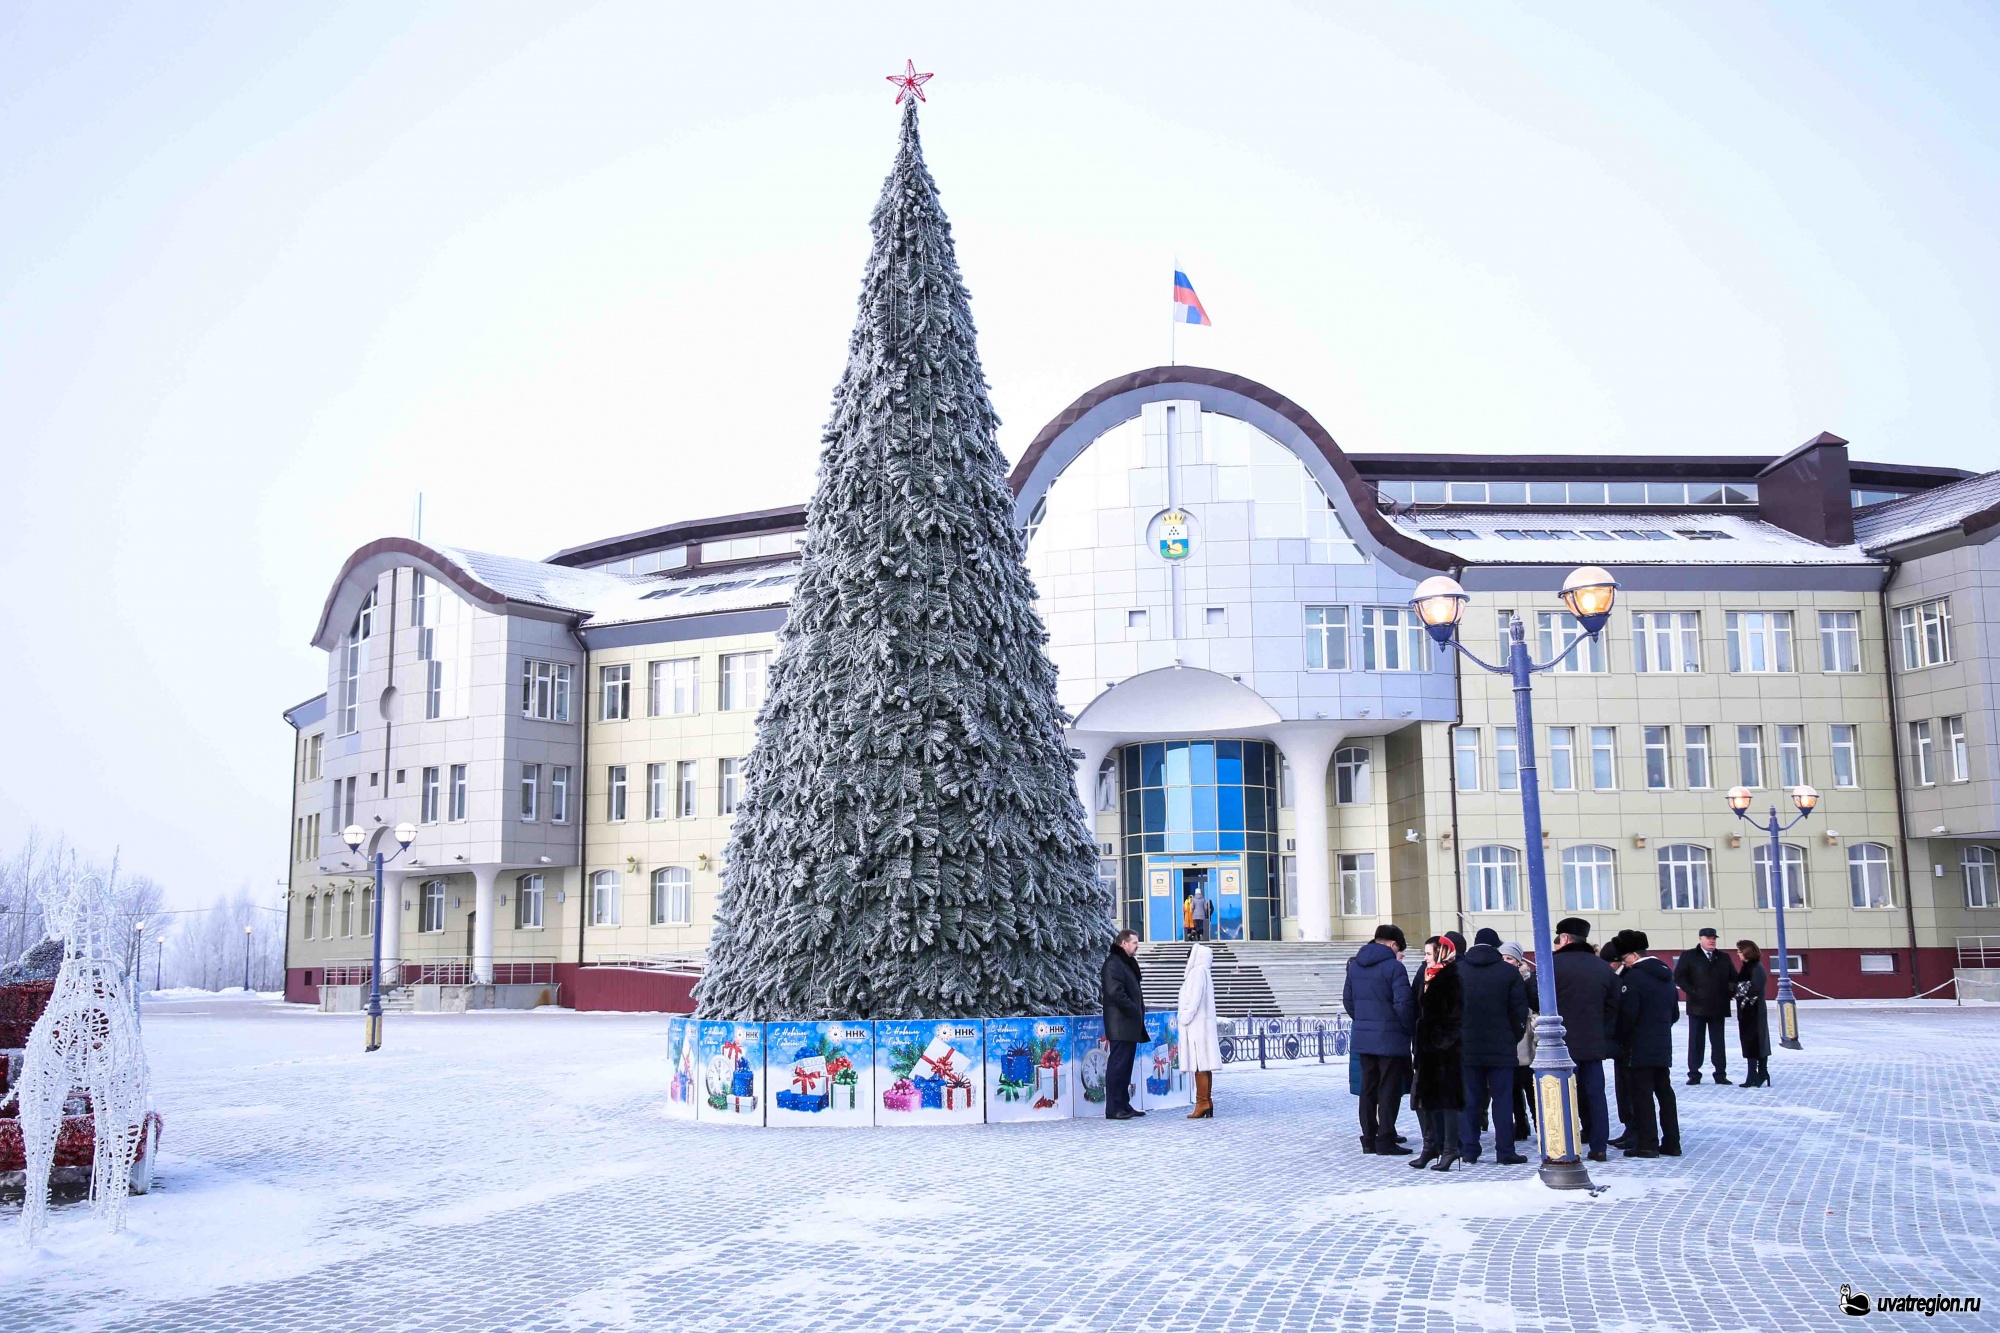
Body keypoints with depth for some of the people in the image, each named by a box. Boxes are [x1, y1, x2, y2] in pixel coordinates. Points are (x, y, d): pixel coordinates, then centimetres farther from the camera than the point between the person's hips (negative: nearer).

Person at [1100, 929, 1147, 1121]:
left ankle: (1123, 1105, 17)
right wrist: (1134, 1010, -16)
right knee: (1118, 1065, -8)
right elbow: (1115, 993, -22)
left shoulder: (1128, 963, 20)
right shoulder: (1113, 964, -12)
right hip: (1120, 1024, -10)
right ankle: (1113, 1108, -7)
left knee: (1125, 1066, 12)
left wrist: (1139, 1010, 10)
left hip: (1130, 1025, 10)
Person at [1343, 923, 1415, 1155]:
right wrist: (1410, 1030, -4)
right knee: (1389, 1090, 0)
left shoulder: (1355, 965, 9)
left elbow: (1347, 1000, 14)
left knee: (1368, 1089, 13)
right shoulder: (1393, 966, -14)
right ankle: (1385, 1141, 1)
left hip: (1363, 1038, 6)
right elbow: (1403, 1003, -17)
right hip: (1391, 1038, -6)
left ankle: (1369, 1139, 17)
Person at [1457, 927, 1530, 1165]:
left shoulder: (1457, 971, 1)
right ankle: (1505, 1151, 1)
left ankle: (1468, 1149, 7)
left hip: (1467, 1046, 2)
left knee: (1469, 1099, 7)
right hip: (1501, 1047, -2)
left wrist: (1455, 1038, 12)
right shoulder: (1509, 972, -4)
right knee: (1502, 1098, 2)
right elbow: (1520, 1011, -4)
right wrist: (1514, 1038, 9)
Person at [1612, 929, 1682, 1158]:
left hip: (1639, 1047, -8)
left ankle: (1646, 1144, -4)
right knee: (1665, 1092, 12)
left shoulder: (1633, 977, -15)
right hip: (1663, 1045, 8)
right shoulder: (1665, 975, 12)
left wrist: (1620, 1039, -4)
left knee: (1642, 1095, -4)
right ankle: (1671, 1142, 15)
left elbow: (1627, 1014, -18)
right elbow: (1675, 1013, 17)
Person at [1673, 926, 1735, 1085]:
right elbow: (1679, 977, -4)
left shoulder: (1723, 958, 13)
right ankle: (1694, 1073, 5)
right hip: (1697, 1006, -3)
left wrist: (1730, 992, 1)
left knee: (1718, 1041, 6)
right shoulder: (1689, 956, 2)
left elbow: (1733, 977, 18)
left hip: (1718, 1006, 3)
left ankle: (1720, 1073, 10)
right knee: (1695, 1041, 1)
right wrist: (1692, 992, -13)